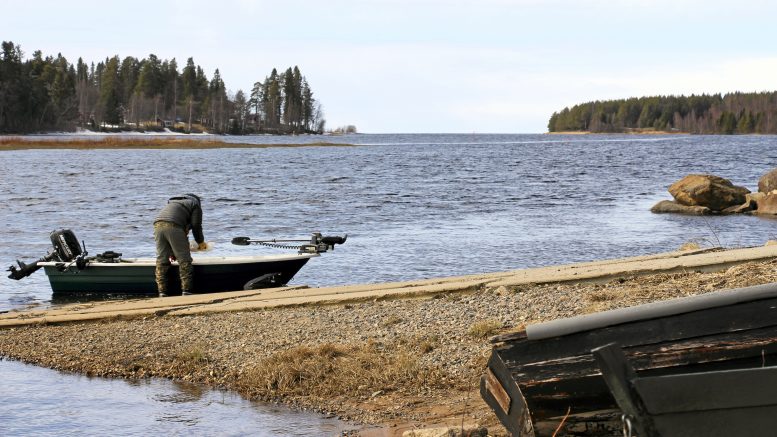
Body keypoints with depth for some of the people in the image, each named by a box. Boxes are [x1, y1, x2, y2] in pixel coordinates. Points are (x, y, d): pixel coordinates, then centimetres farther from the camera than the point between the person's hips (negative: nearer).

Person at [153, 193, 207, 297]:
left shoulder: (172, 202, 39)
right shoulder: (195, 204, 20)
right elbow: (196, 225, 8)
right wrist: (200, 242, 25)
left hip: (158, 225, 6)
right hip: (174, 226, -6)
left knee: (161, 261, 9)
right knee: (184, 261, 1)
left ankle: (162, 292, 6)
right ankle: (186, 291, -2)